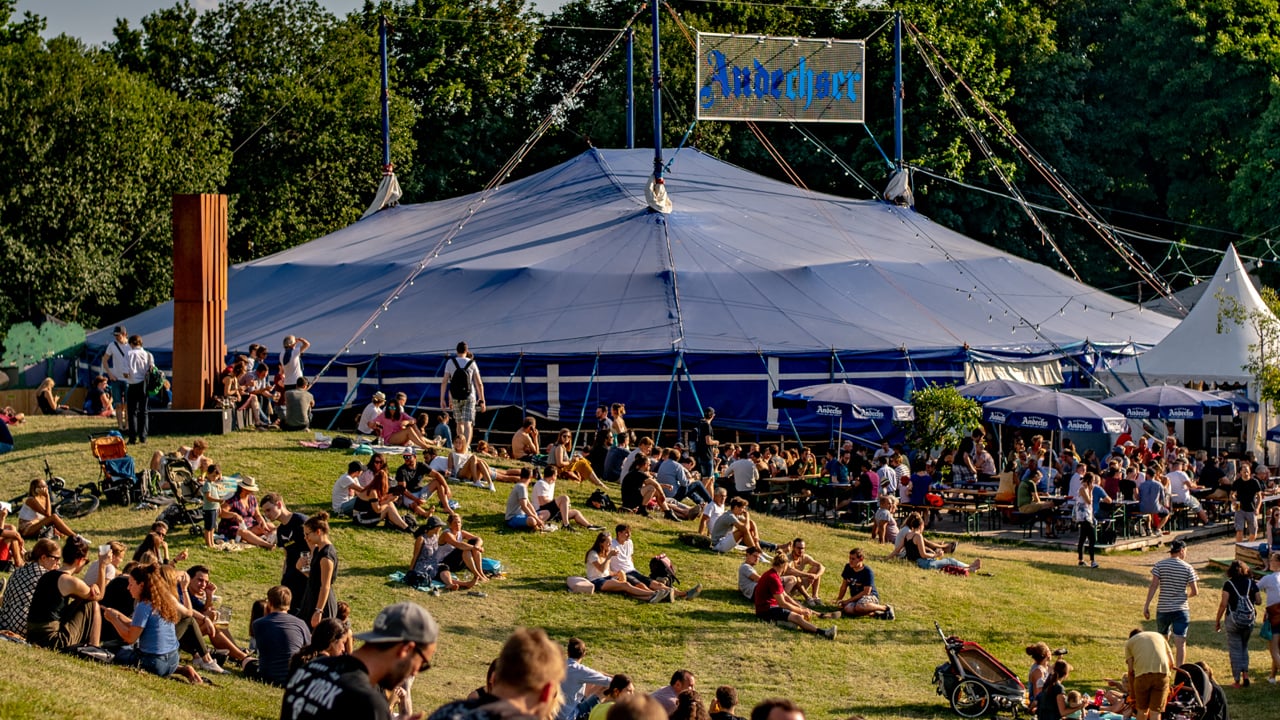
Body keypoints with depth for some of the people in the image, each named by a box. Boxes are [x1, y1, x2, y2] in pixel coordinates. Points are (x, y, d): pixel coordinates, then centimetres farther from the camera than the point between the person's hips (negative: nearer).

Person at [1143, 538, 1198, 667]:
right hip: (1181, 609, -2)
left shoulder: (1160, 565, -1)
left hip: (1163, 609, 2)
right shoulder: (1188, 568, -3)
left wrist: (1147, 605, -6)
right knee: (1180, 642, -2)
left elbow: (1153, 585, -8)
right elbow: (1195, 591, -3)